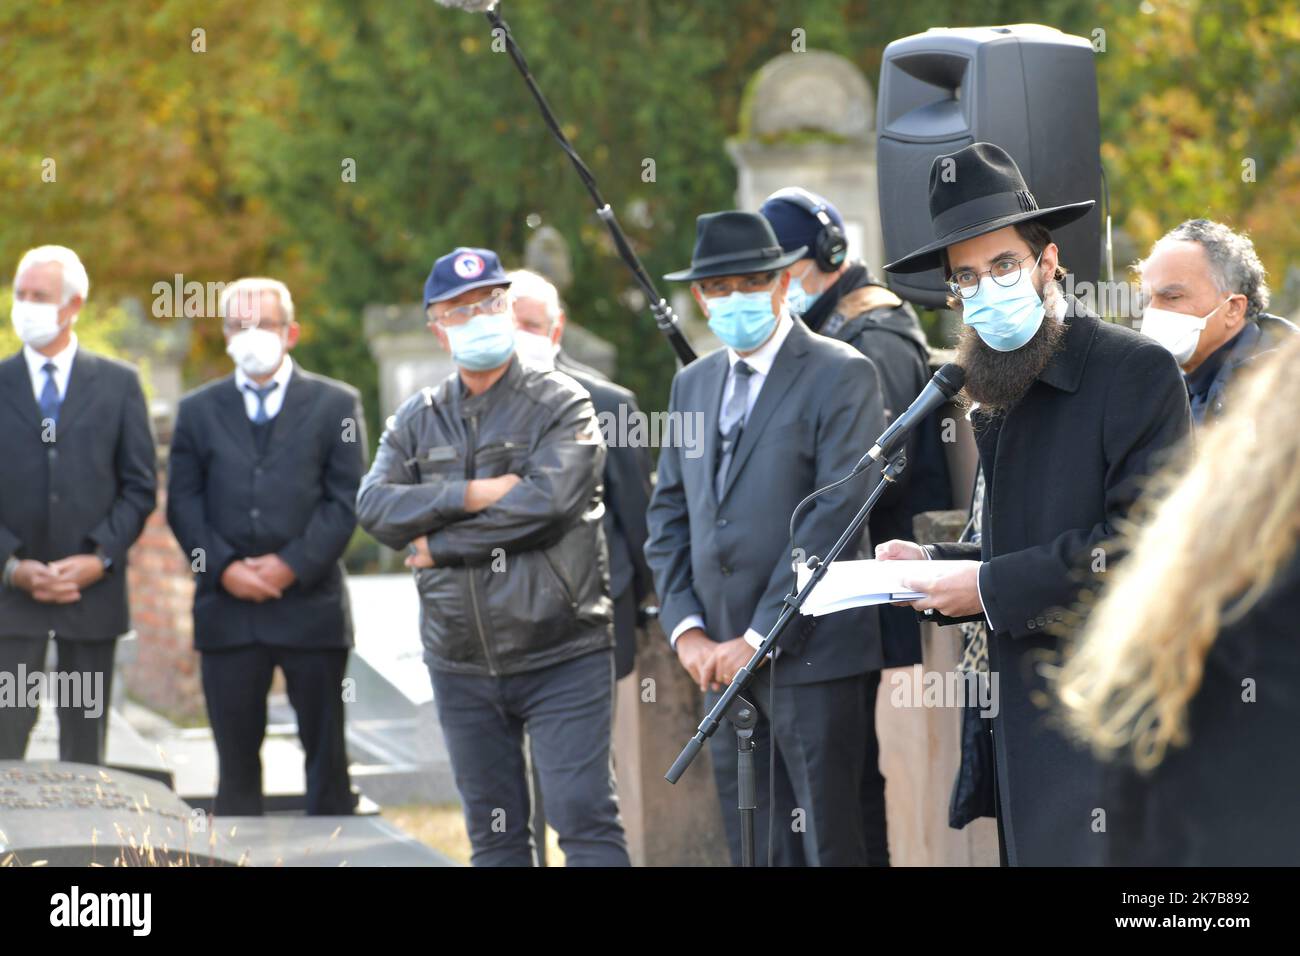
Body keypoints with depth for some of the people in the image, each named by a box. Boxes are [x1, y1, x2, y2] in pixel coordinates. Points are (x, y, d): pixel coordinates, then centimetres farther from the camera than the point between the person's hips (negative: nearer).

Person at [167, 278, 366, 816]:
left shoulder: (335, 404, 7)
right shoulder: (199, 410, 13)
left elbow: (347, 499, 0)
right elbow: (183, 503, 6)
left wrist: (293, 564, -11)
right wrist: (223, 568, -9)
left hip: (310, 604, -1)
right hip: (227, 609, 2)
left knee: (326, 751, 2)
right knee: (236, 756, 3)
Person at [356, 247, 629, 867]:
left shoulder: (561, 405, -2)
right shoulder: (418, 420, 11)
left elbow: (547, 501, -17)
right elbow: (374, 506, -2)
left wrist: (441, 544, -10)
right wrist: (469, 496, -15)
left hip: (561, 657, -5)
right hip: (461, 664, 5)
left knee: (583, 814, -10)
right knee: (493, 831, 9)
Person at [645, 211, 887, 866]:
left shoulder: (841, 376, -5)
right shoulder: (693, 383, 17)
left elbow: (835, 514, -13)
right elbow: (669, 516, 16)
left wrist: (757, 639, -15)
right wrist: (686, 631, 0)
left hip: (811, 657, -6)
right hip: (723, 663, 6)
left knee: (830, 846, -5)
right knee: (753, 850, 7)